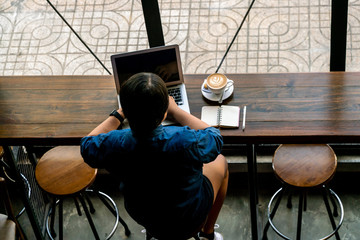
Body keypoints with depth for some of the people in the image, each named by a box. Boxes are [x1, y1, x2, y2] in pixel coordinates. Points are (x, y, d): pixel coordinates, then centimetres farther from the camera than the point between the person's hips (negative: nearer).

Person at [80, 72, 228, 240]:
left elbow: (86, 144, -5)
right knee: (220, 161, 24)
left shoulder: (113, 145, -31)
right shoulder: (186, 141, -39)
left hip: (142, 218, 3)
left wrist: (119, 114, 4)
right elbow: (215, 138, -13)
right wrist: (175, 111, -4)